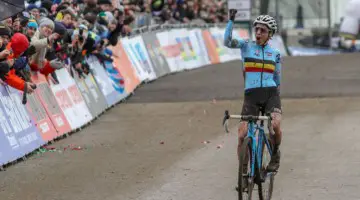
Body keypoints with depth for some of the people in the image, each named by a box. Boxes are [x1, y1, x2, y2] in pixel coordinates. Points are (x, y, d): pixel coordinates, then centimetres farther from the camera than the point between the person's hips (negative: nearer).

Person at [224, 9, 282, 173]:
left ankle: (275, 153, 4)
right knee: (242, 135, -10)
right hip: (251, 95, 0)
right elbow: (227, 41, -13)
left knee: (275, 125, -26)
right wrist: (231, 20, -21)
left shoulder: (275, 54, 11)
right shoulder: (246, 46, 5)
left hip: (270, 93, 0)